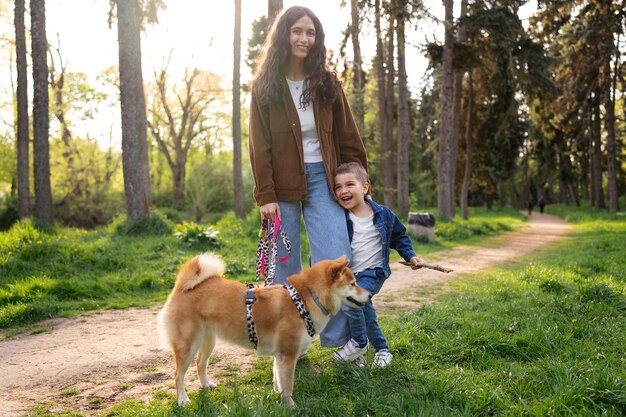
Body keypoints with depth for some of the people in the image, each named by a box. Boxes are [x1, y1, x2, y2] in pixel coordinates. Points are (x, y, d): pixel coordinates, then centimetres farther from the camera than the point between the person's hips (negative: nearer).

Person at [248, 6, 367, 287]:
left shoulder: (327, 83, 7)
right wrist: (265, 196, -9)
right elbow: (259, 146, -1)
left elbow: (348, 138, 9)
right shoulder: (266, 85, 3)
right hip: (283, 183, -1)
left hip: (322, 179, 1)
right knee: (285, 268, 5)